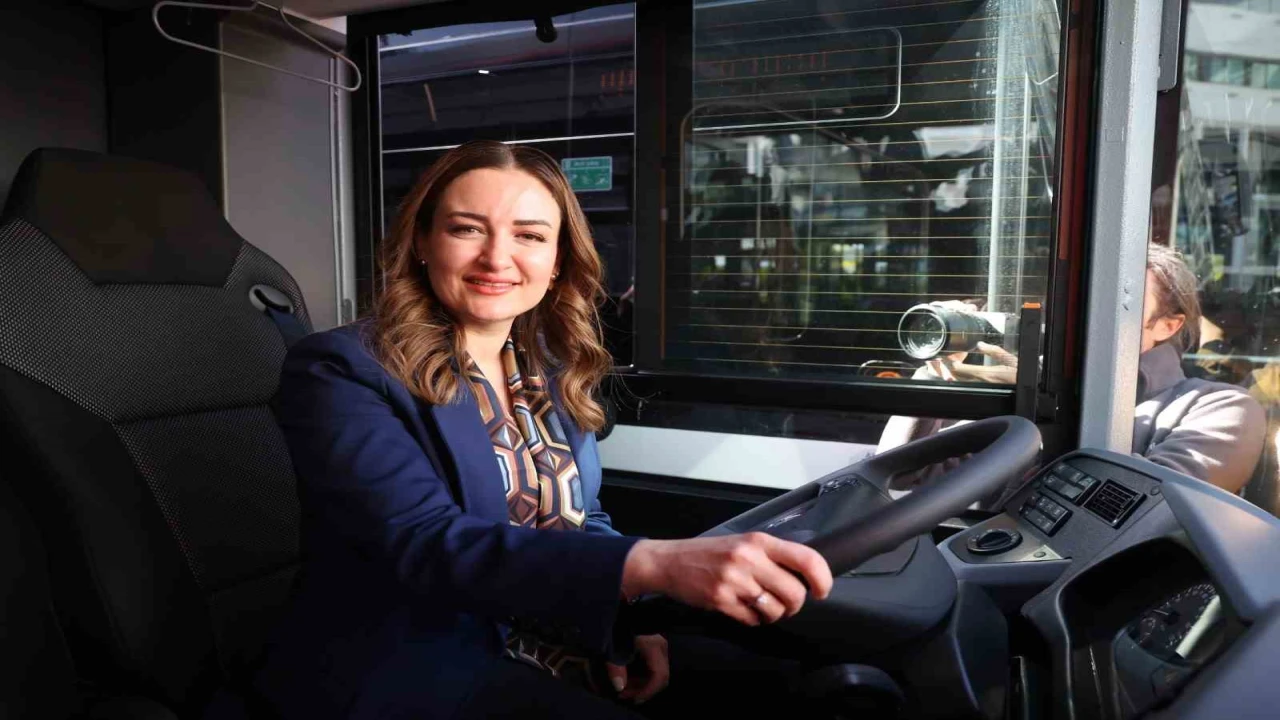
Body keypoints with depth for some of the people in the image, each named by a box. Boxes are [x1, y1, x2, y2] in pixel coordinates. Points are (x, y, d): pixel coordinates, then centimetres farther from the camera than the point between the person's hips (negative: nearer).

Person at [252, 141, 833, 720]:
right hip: (407, 665, -5)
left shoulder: (556, 370, 7)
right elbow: (427, 542, -26)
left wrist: (631, 623, -6)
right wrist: (653, 563, -39)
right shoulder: (340, 371, -12)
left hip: (564, 653, 6)